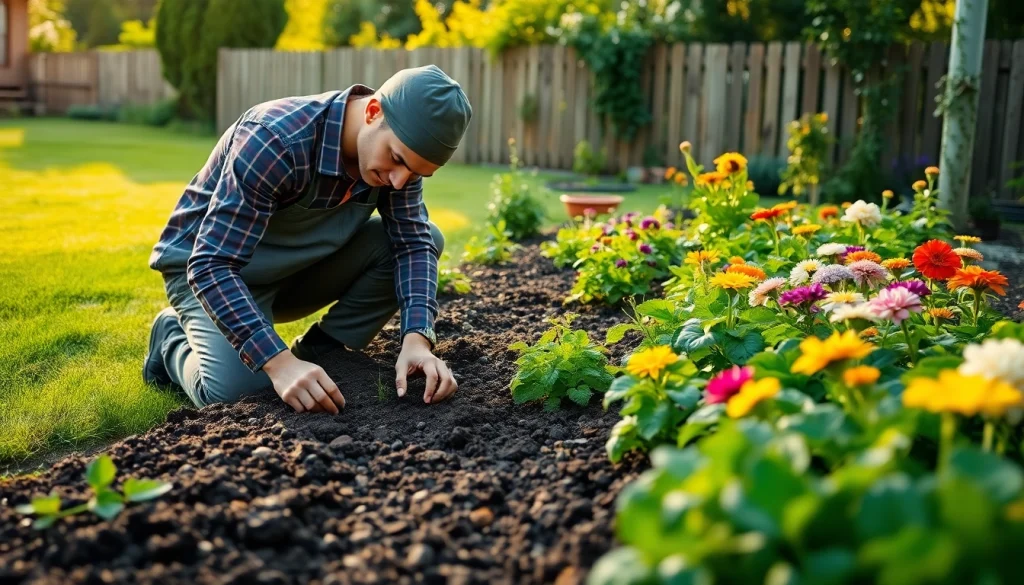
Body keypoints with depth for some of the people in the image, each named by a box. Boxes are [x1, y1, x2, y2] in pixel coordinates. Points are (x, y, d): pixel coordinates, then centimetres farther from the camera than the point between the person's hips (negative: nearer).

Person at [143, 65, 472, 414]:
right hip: (208, 263, -5)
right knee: (235, 391, -31)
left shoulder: (398, 148, -14)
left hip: (298, 265, 6)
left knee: (427, 236, -13)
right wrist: (279, 362, -46)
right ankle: (173, 339, 3)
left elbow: (415, 241, -15)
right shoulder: (276, 141, -34)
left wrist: (416, 339, -33)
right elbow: (211, 265, -36)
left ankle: (317, 354, -4)